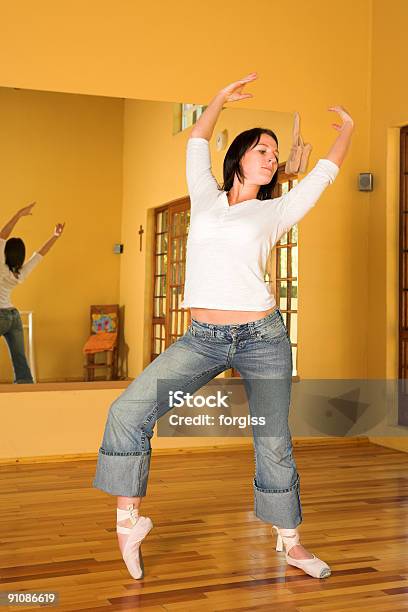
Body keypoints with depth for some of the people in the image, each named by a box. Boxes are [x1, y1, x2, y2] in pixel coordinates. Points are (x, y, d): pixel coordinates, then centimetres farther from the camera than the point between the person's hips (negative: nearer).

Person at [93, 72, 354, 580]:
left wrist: (348, 127, 30)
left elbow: (325, 172, 17)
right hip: (202, 338, 1)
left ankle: (290, 542, 22)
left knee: (274, 443, 4)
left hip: (263, 338, 0)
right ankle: (129, 518, 0)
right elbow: (197, 142, 24)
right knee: (129, 410, -14)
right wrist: (222, 97, 31)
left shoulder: (274, 211, 9)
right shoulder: (206, 198, 12)